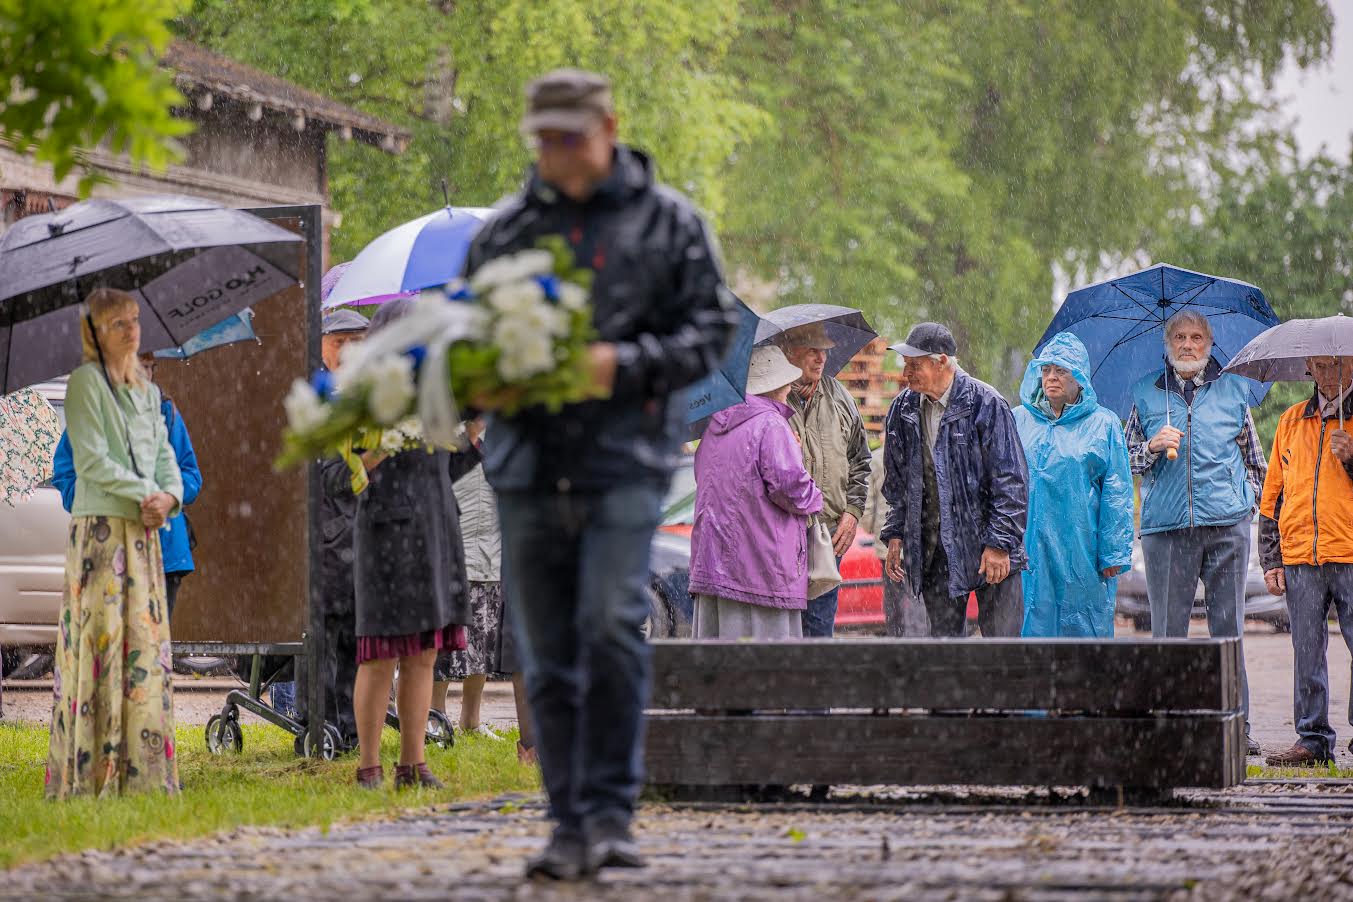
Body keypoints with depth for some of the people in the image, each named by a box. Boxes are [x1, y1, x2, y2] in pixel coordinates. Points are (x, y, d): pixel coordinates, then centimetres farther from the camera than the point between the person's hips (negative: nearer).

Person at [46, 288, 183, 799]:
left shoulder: (147, 391, 20)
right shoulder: (87, 382, -3)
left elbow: (165, 457, 16)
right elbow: (89, 460, -11)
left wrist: (169, 497, -4)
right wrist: (144, 492, -13)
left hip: (144, 531, 7)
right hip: (100, 526, -7)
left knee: (146, 641, 4)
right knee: (101, 638, -11)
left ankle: (141, 770, 6)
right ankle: (91, 772, -12)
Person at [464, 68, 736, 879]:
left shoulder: (668, 222, 5)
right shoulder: (505, 229, 13)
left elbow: (713, 326, 2)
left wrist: (626, 364, -14)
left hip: (626, 457, -3)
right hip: (528, 467, 4)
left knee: (611, 626, -19)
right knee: (549, 659, 5)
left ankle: (610, 814, -12)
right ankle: (572, 828, 12)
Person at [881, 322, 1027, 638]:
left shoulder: (985, 404, -11)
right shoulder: (904, 409, 6)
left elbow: (1010, 481, -11)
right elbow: (897, 482, 17)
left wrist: (999, 543, -14)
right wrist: (895, 534, 10)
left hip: (992, 552, -5)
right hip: (934, 551, 5)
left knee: (1001, 637, -4)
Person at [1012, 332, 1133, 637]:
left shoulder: (1103, 424, 4)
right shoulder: (1019, 420, 11)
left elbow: (1117, 493, 2)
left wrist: (1113, 552, -4)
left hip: (1082, 549, -2)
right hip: (1029, 545, 2)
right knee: (1034, 625, 0)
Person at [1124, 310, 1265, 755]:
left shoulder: (1233, 389, 12)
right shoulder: (1145, 393, 11)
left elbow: (1253, 458, 19)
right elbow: (1126, 459, 13)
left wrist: (1250, 500, 8)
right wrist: (1152, 447, -7)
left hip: (1227, 523, 0)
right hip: (1166, 525, 0)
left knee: (1228, 626, 0)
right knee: (1168, 629, -1)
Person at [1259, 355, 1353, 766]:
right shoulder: (1292, 421, 15)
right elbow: (1273, 494, 17)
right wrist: (1271, 559, 11)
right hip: (1300, 559, 4)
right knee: (1307, 653, 6)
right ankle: (1313, 739, 12)